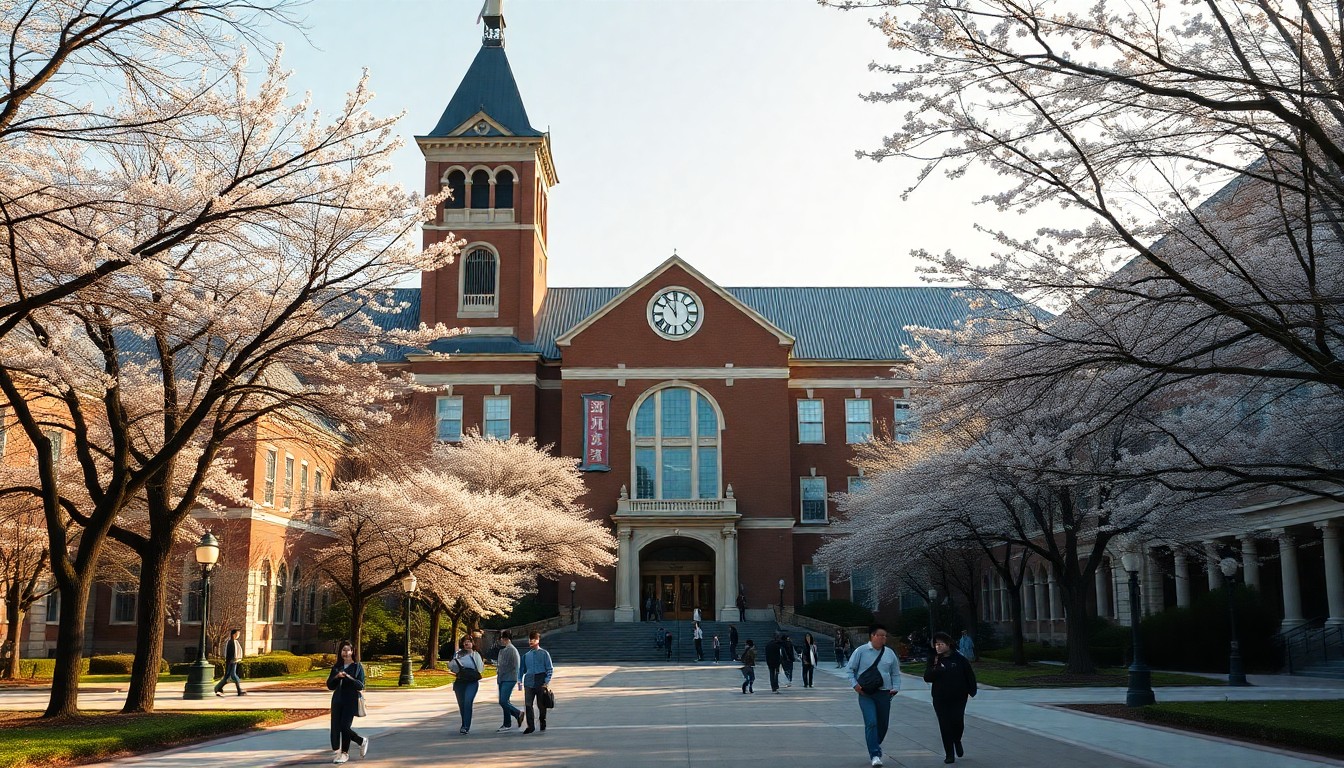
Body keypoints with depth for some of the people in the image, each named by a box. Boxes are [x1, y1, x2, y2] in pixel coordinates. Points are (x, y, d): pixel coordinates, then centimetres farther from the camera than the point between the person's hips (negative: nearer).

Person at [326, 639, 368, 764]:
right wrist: (336, 677, -10)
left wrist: (348, 677, -19)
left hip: (351, 701, -4)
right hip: (337, 700, 5)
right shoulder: (336, 667, 11)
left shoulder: (357, 666, 1)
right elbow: (329, 686, 9)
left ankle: (345, 753, 9)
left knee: (345, 726, -11)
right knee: (335, 727, -2)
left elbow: (360, 686, -6)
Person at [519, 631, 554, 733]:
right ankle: (530, 726, -2)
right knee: (528, 704, -7)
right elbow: (522, 669, 18)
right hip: (529, 683, 3)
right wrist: (520, 680, 7)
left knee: (541, 705, 5)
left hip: (540, 683, -3)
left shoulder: (544, 653, 0)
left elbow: (550, 669, -1)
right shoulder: (527, 655, 11)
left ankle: (543, 724, 23)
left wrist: (547, 681, -9)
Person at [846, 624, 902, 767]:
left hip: (884, 694, 4)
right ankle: (875, 755, -12)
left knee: (883, 724, 11)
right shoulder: (861, 651, -4)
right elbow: (849, 669, 0)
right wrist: (855, 685, -11)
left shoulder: (889, 653, 6)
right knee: (871, 723, -16)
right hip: (866, 694, -4)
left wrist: (896, 688, 3)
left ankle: (875, 747, 36)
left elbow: (896, 673, 16)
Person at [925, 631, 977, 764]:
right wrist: (935, 668, -16)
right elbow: (927, 678, -1)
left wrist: (971, 691, -2)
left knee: (958, 722, -8)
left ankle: (957, 741, 26)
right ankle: (949, 754, 11)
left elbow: (969, 675, 3)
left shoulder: (960, 659, -3)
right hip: (940, 699, 2)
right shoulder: (934, 660, 4)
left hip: (958, 698, -2)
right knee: (945, 726, 1)